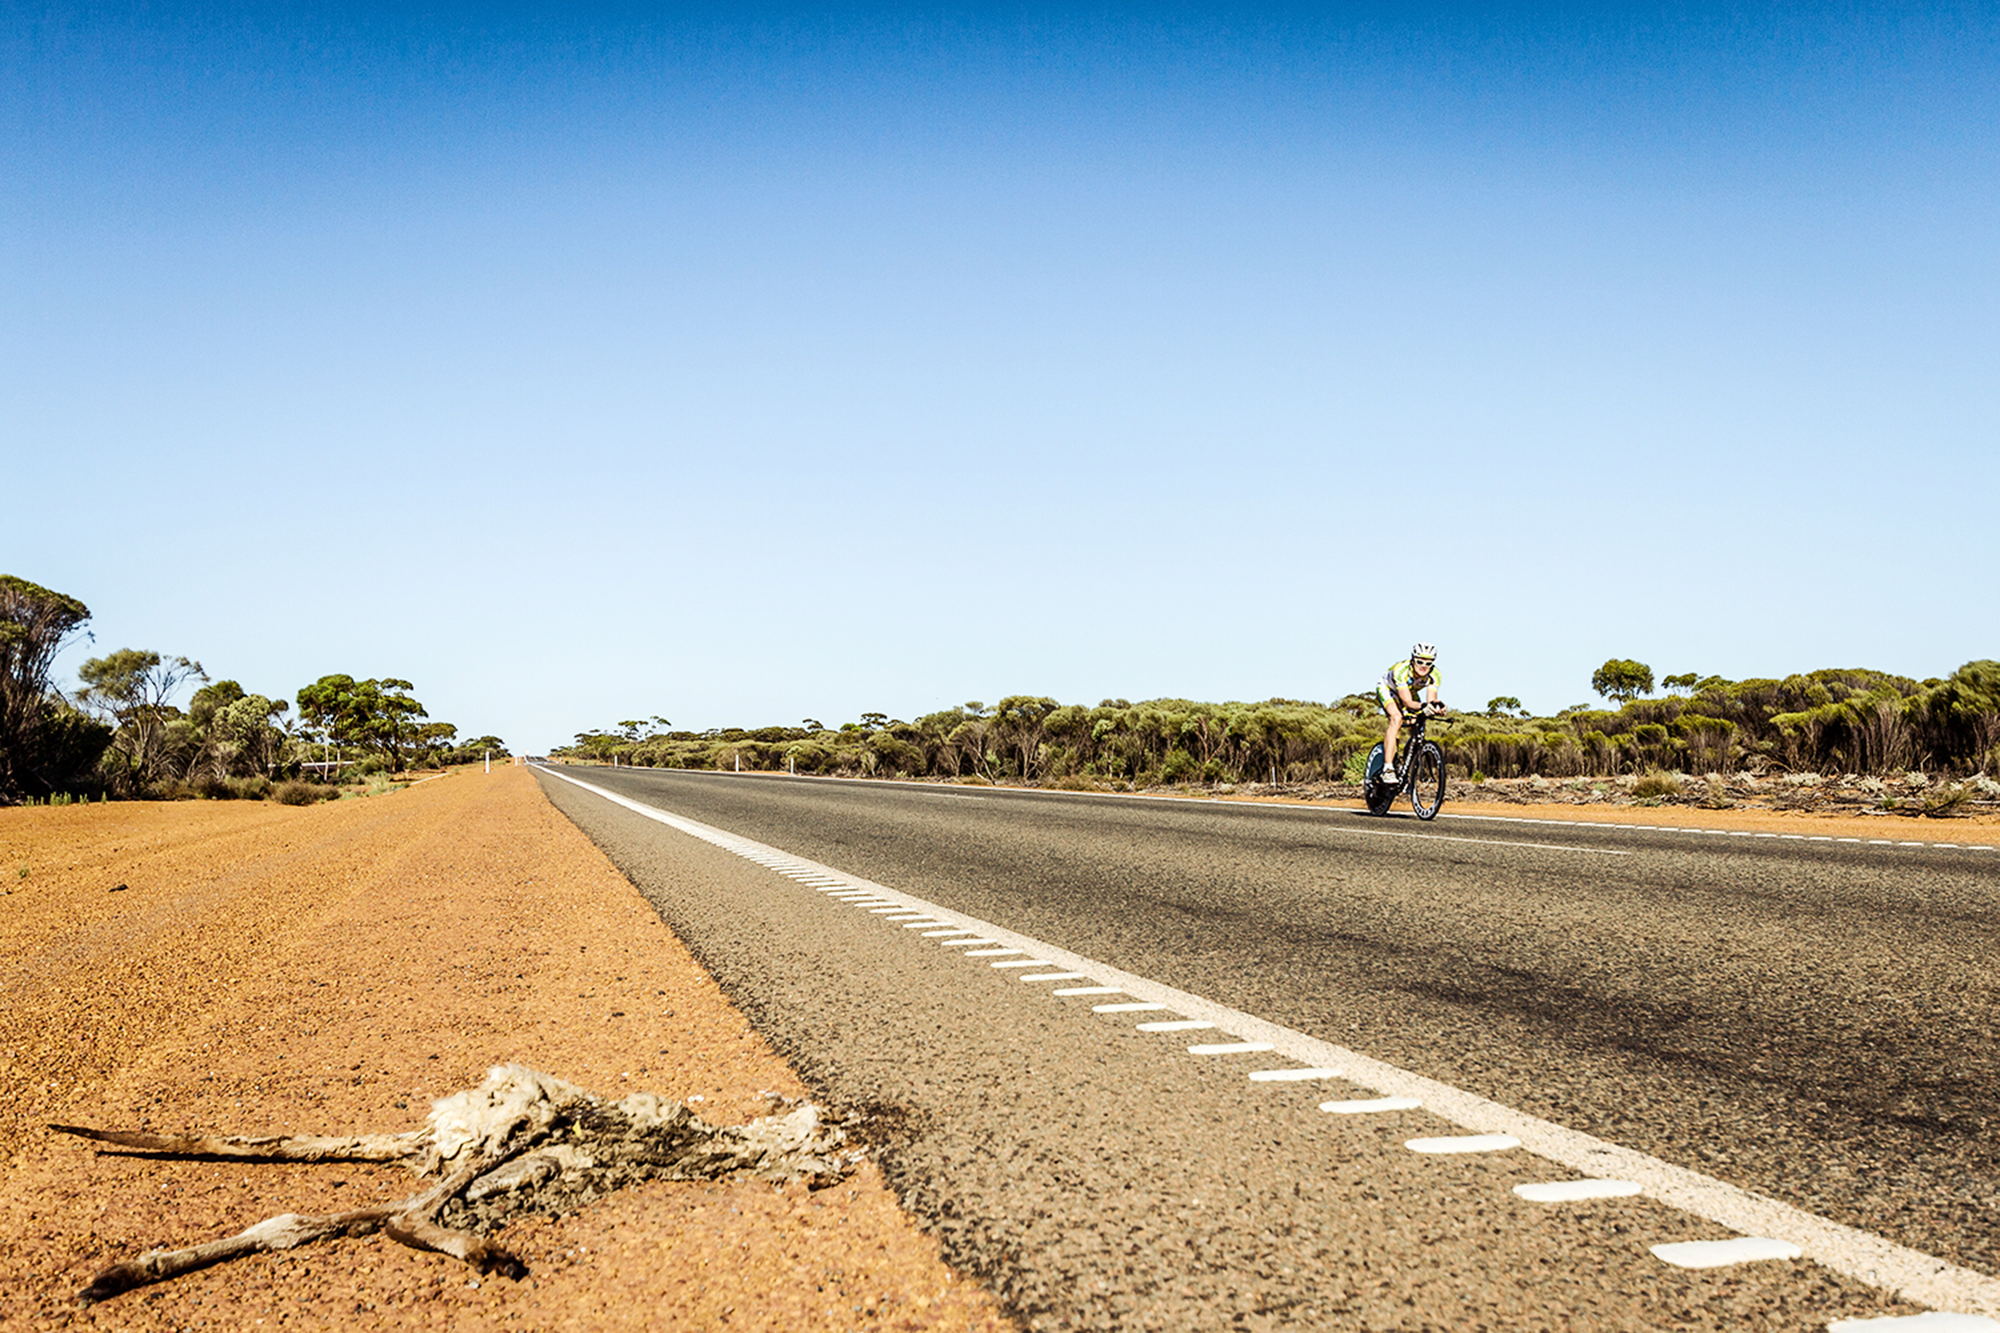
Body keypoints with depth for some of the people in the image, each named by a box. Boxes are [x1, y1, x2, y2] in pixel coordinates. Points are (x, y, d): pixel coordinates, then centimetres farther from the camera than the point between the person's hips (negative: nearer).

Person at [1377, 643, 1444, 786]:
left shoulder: (1435, 675, -27)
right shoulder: (1401, 671, -39)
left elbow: (1431, 700, -32)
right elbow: (1408, 702, -42)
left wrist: (1436, 706, -55)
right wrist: (1422, 706, -62)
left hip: (1410, 691, 5)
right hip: (1387, 688, -5)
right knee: (1397, 719, -30)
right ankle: (1387, 769, -35)